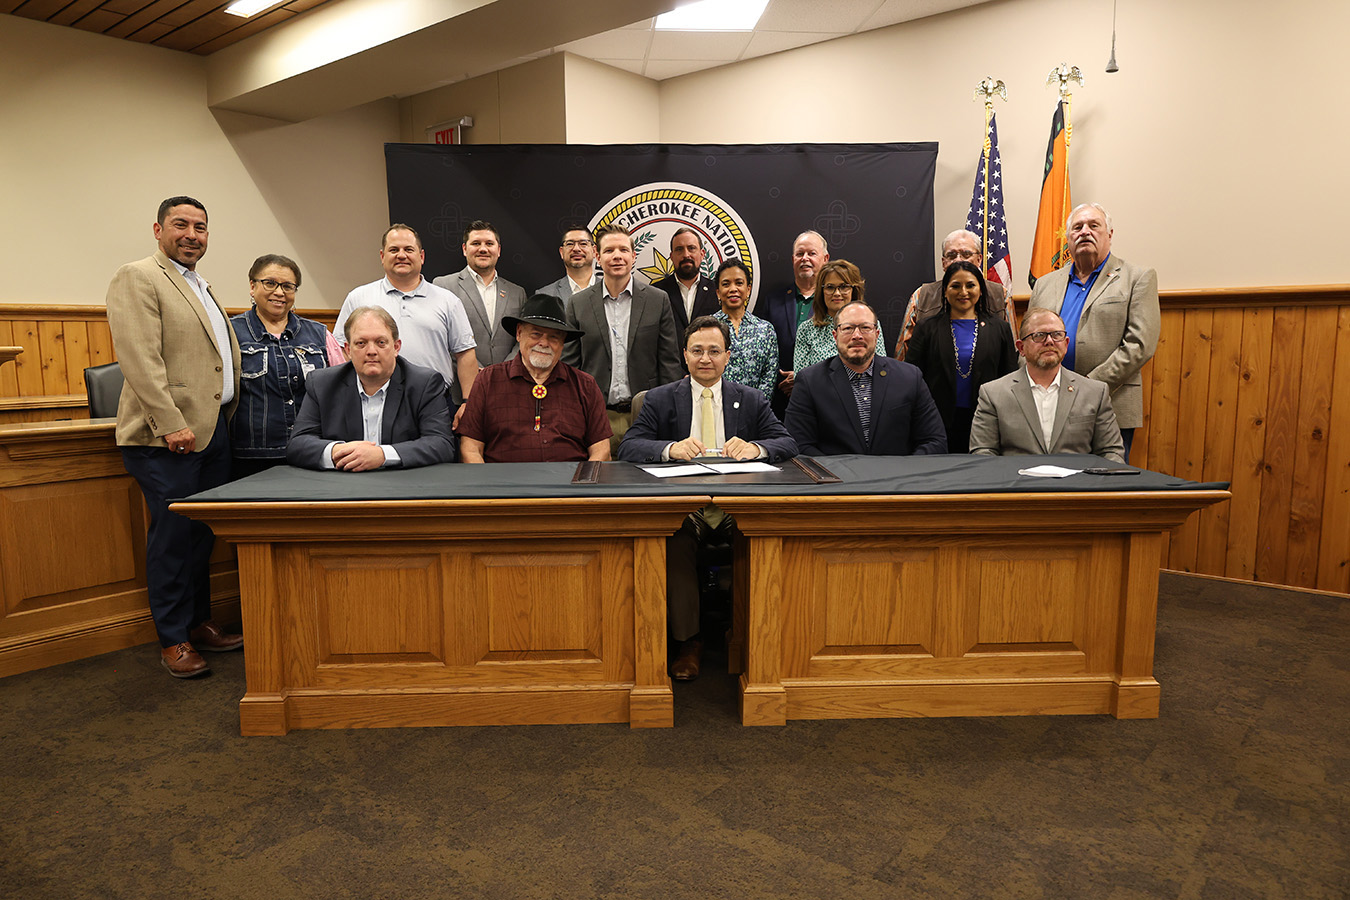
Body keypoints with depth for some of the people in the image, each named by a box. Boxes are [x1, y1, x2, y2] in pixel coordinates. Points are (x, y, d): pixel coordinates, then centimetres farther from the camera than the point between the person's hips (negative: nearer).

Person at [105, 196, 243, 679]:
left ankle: (200, 623, 24)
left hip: (212, 430, 8)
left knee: (203, 534, 12)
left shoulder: (201, 287, 22)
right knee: (174, 536, -2)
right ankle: (173, 640, 9)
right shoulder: (137, 278, -5)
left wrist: (226, 417, 15)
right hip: (168, 437, -8)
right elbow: (140, 358, -16)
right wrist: (171, 423, -22)